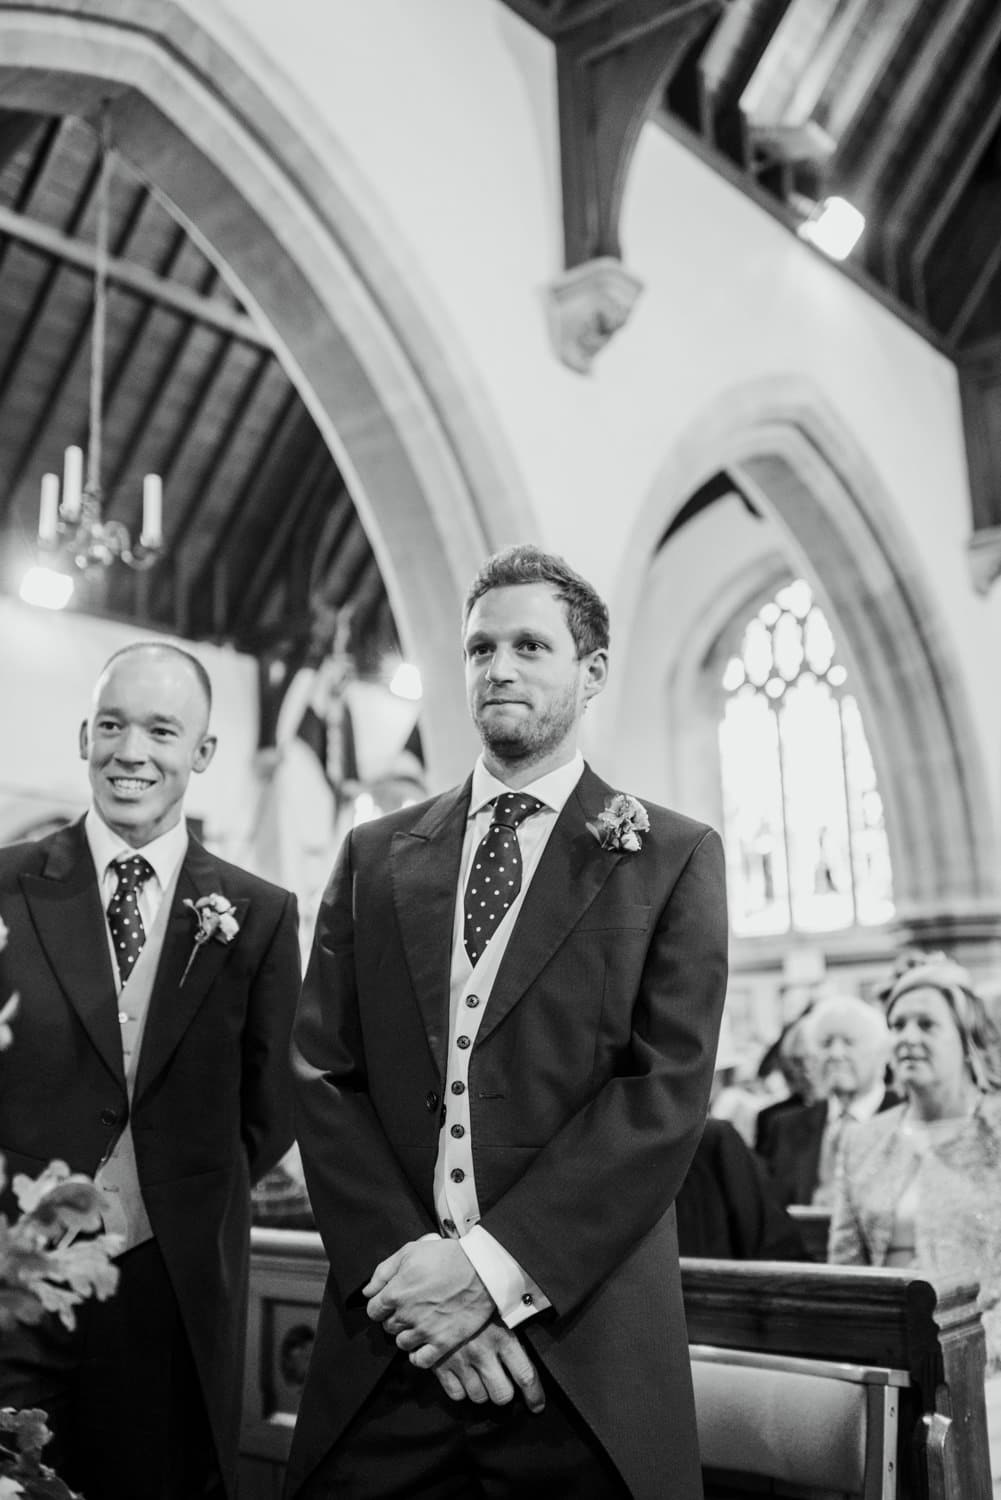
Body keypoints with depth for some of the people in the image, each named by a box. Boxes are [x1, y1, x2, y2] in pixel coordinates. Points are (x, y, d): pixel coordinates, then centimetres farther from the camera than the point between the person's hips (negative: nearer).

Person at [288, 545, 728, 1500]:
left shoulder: (673, 857, 1)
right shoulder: (376, 855, 8)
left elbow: (668, 1091, -8)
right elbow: (323, 1075, 2)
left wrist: (496, 1265, -15)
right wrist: (406, 1271, -10)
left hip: (582, 1345, -2)